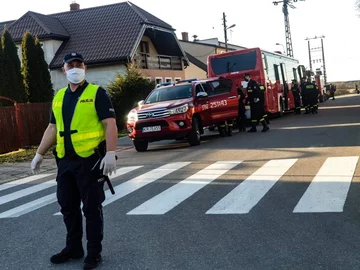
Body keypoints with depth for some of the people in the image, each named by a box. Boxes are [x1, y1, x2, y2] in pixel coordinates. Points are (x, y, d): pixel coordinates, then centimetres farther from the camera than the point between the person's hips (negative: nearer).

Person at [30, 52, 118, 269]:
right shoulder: (59, 97, 14)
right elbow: (52, 129, 20)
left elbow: (110, 124, -12)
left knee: (91, 207, 1)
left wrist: (110, 153, -22)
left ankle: (94, 253, 12)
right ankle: (73, 248, 29)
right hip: (65, 161, 7)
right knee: (68, 206, 13)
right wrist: (39, 154, 17)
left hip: (90, 160, -6)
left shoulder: (97, 94, -5)